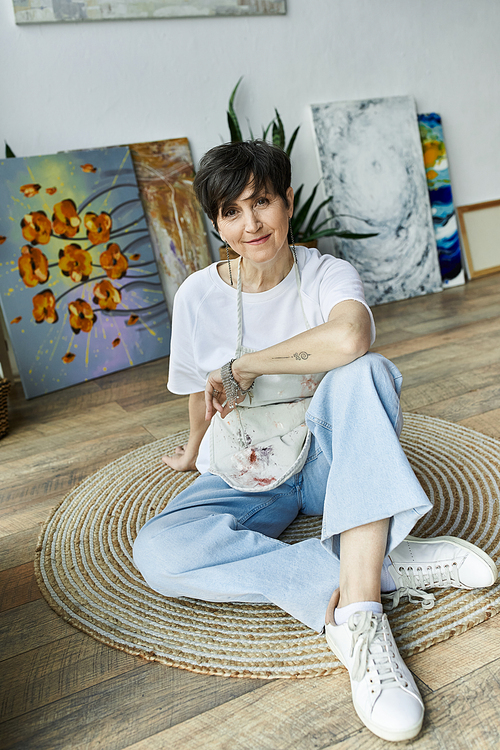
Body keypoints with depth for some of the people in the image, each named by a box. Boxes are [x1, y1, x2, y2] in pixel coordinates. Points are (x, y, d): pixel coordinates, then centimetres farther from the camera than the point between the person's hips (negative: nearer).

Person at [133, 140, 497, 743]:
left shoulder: (328, 274, -11)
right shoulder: (198, 296, -6)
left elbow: (350, 339, -36)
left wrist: (242, 367, -25)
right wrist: (194, 449, 27)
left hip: (325, 463, -1)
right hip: (244, 479, 2)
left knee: (364, 372, -33)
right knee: (156, 551, -30)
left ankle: (356, 603, -42)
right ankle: (385, 568, -31)